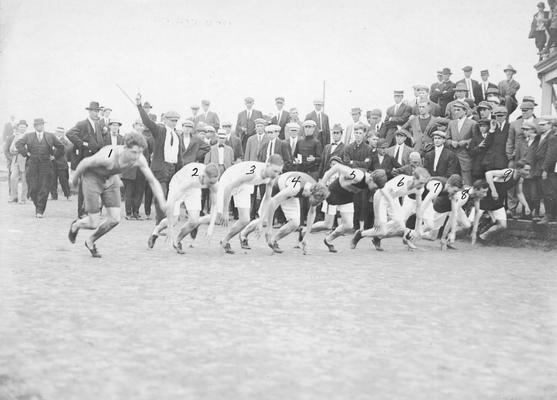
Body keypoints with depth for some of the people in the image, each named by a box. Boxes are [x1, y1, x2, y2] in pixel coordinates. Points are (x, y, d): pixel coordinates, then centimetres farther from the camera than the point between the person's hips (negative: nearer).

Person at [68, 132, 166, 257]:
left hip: (110, 178, 5)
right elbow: (85, 163, -21)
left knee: (114, 220, -3)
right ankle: (76, 225, 32)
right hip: (92, 177, -5)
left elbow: (153, 182, -16)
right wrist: (75, 178, -2)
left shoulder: (139, 159, -26)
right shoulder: (108, 157, -40)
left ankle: (90, 241, 25)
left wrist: (163, 206, -24)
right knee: (94, 224, -6)